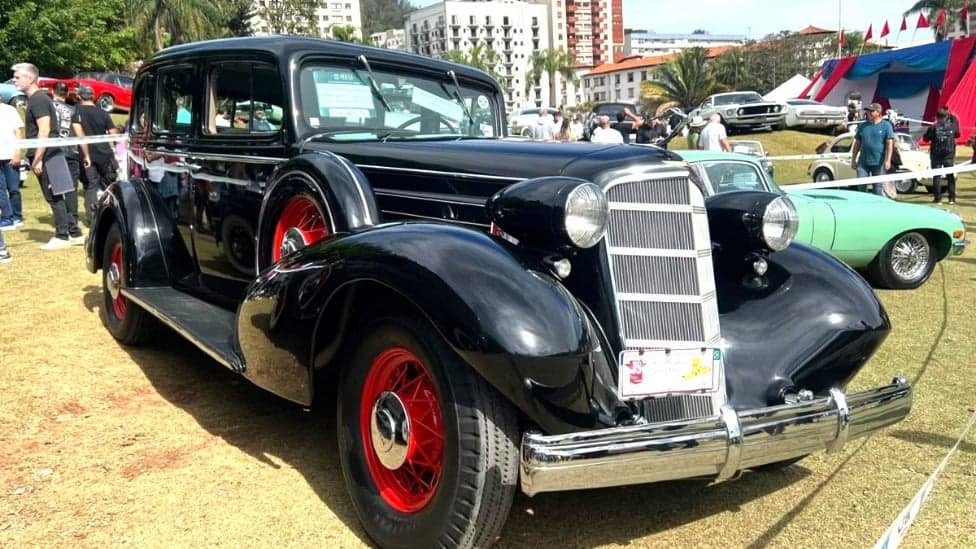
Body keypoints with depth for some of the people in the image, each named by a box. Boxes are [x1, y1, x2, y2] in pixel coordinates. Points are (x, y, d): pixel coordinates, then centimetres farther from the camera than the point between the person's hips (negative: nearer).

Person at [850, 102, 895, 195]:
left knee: (878, 187, 2)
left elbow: (889, 144, -5)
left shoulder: (886, 126, 1)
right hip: (863, 162, 3)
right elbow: (857, 143, 15)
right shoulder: (862, 126, 11)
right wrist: (853, 160, 11)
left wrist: (888, 160, -15)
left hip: (879, 163, -3)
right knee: (860, 186, 1)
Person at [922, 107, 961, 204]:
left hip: (936, 155, -2)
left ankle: (938, 198, 0)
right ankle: (952, 198, 9)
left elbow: (925, 138, -3)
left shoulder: (933, 127, -9)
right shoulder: (952, 126, -1)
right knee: (950, 176, 9)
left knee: (937, 176, 3)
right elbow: (957, 135, 16)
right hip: (949, 155, 2)